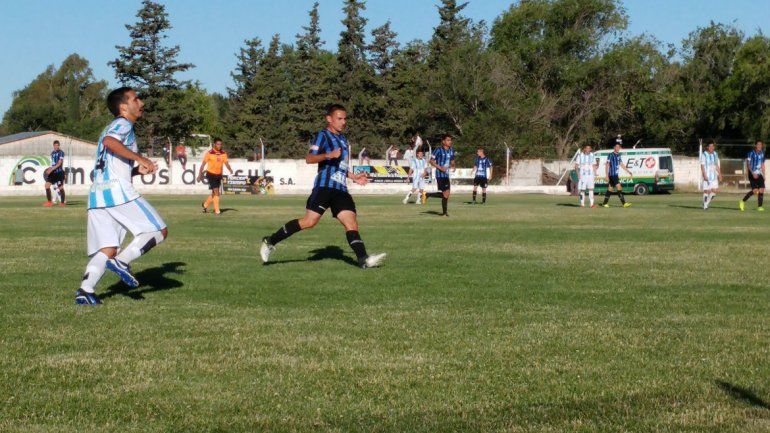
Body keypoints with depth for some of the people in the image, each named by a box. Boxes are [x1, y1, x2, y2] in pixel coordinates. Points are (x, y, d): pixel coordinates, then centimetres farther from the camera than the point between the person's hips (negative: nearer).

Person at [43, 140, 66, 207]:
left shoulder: (61, 152, -8)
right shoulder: (52, 153, 14)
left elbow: (59, 163, -17)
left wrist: (52, 169, -22)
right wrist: (50, 169, 13)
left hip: (59, 172, -7)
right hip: (53, 172, 7)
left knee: (60, 187, -3)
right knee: (47, 185, -2)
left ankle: (63, 202, 9)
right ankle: (49, 201, 4)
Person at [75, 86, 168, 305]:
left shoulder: (113, 127, 31)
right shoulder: (123, 123, 2)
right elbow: (109, 141, -22)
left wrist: (138, 170, 23)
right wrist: (140, 158, -21)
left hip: (97, 194, 9)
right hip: (117, 191, -9)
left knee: (107, 248, 6)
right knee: (159, 231, -4)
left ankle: (85, 290, -10)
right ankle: (122, 261, -15)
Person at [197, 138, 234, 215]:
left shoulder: (223, 153, 2)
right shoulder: (209, 153, -11)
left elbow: (226, 163, 3)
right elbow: (203, 164, -6)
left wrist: (230, 169, -16)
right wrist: (200, 175, -9)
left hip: (219, 175, 6)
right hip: (211, 174, -6)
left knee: (215, 193, 14)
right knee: (216, 192, -13)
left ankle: (205, 205, 36)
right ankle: (217, 210, -7)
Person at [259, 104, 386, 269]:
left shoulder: (342, 138, 25)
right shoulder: (323, 135, 0)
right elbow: (309, 158, -14)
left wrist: (353, 176, 31)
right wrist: (328, 155, -29)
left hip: (341, 189, 8)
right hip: (325, 186, -8)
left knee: (351, 223, -6)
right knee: (310, 221, -13)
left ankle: (364, 260, -15)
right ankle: (270, 242, -3)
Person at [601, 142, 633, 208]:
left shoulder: (619, 155, 14)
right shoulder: (611, 155, -9)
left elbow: (621, 164, 21)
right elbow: (607, 165, -10)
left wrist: (628, 172, 18)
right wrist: (607, 175, -14)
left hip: (616, 175, 9)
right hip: (612, 175, -9)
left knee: (610, 188, 12)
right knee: (619, 187, -15)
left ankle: (605, 203, 18)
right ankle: (624, 203, -17)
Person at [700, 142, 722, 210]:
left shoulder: (715, 155, 14)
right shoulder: (704, 155, -4)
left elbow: (717, 166, 18)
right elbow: (702, 166, -9)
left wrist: (719, 175, 12)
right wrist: (704, 175, -18)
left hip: (714, 175, 5)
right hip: (707, 175, -5)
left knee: (715, 190, -3)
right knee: (707, 190, -8)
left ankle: (707, 202, 16)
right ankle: (705, 205, 2)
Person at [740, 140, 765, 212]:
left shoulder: (762, 153, 11)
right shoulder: (751, 153, -8)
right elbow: (748, 164, -11)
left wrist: (763, 175, 15)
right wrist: (753, 173, -21)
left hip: (759, 174, 6)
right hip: (752, 174, -6)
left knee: (761, 190, -6)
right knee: (755, 190, -14)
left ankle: (759, 206, 0)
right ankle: (743, 202, 3)